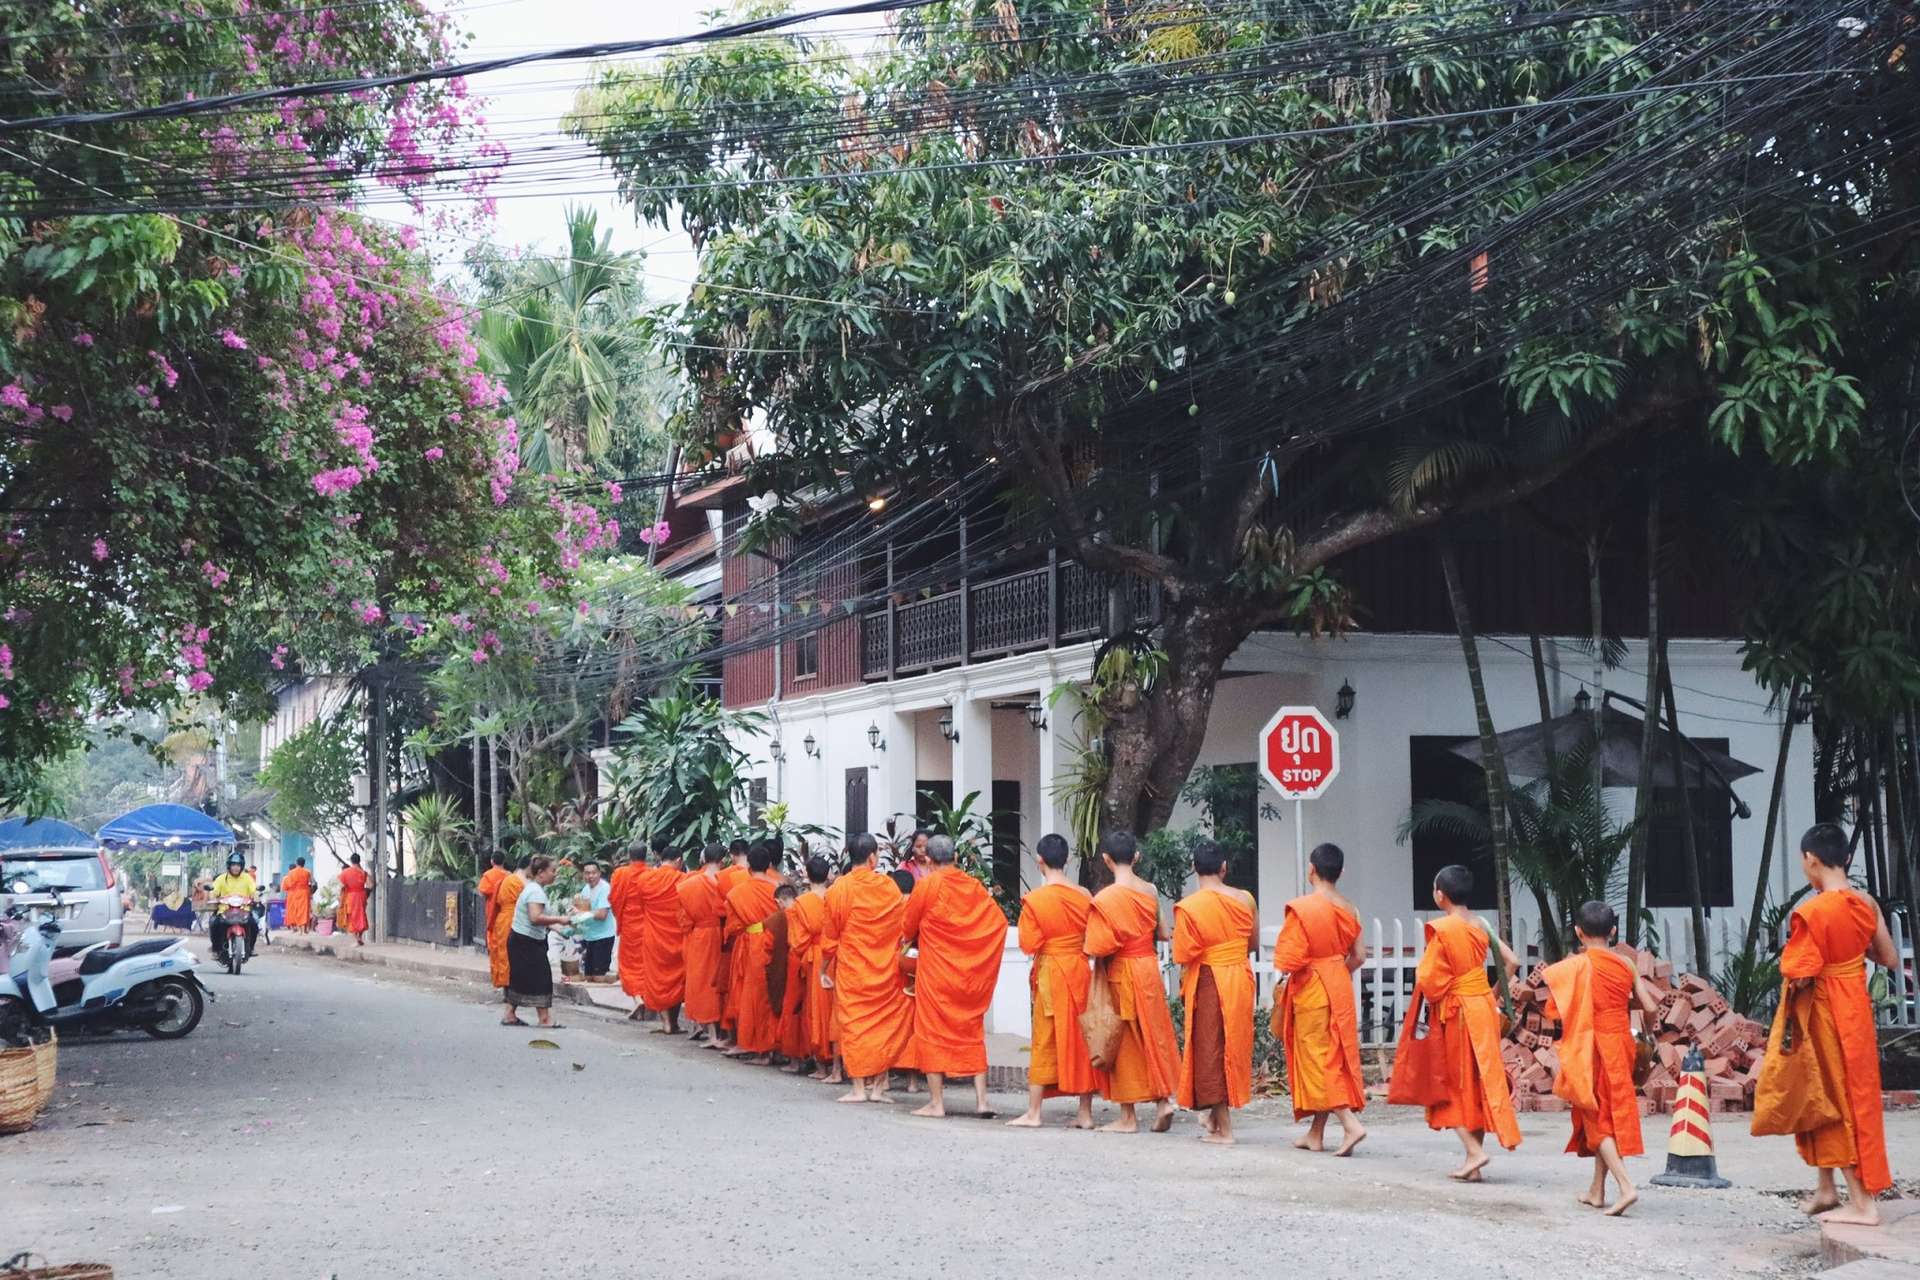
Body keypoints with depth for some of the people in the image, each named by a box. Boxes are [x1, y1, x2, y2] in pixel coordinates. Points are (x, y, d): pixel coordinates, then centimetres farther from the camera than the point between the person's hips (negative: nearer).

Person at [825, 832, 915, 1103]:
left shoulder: (839, 888, -8)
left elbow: (831, 934, -2)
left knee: (854, 1023, 4)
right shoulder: (889, 886, -3)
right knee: (884, 1022, 9)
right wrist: (894, 955, 16)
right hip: (885, 969, 2)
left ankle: (859, 1087, 1)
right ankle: (878, 1085, 7)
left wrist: (826, 968, 8)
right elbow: (902, 927, 3)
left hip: (851, 967, -2)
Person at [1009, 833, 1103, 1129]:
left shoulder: (1035, 899, -12)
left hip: (1050, 972, -3)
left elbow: (1029, 945, -11)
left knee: (1044, 1041, 4)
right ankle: (1085, 1113, 10)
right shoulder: (1084, 896, -1)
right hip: (1080, 970, 3)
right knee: (1081, 1040, 8)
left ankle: (1033, 1112, 5)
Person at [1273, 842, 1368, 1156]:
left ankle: (1350, 1123, -17)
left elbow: (1290, 957, -17)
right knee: (1334, 1055, 11)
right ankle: (1316, 1134, 18)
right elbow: (1359, 955, 7)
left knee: (1317, 1058, -2)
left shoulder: (1301, 907, -15)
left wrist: (1280, 986, -1)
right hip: (1340, 987, 6)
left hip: (1310, 988, -6)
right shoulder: (1348, 910, 3)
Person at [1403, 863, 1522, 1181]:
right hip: (1484, 1007, 6)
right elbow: (1511, 962, 4)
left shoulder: (1441, 929, -15)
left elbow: (1428, 979, -16)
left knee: (1453, 1084, 6)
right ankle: (1473, 1162, 13)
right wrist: (1496, 994, 13)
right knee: (1480, 1082, 10)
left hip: (1454, 1011, -6)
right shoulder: (1481, 925, 2)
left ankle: (1473, 1150, -8)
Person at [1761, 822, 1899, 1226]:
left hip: (1824, 1012, -7)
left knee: (1843, 1098, 0)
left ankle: (1863, 1203, 3)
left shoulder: (1812, 912, -22)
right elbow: (1890, 959, 6)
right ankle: (1827, 1188, 26)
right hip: (1856, 1006, 7)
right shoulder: (1866, 904, -1)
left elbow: (1798, 976, -21)